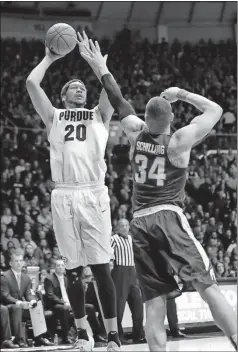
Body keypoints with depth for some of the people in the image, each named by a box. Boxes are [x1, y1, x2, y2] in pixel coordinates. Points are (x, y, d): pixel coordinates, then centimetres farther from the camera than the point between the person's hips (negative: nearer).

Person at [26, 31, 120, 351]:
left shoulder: (99, 115, 17)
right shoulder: (54, 117, 17)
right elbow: (31, 83, 6)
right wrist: (50, 58, 18)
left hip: (94, 195, -1)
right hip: (63, 196, 1)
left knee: (101, 268, -5)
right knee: (73, 270, 4)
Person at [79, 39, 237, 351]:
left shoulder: (136, 133, 7)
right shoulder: (179, 141, -2)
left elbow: (119, 102, 22)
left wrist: (102, 69, 32)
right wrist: (183, 94, 10)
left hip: (140, 222, 4)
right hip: (169, 217, -4)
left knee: (154, 302, -1)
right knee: (207, 286, -11)